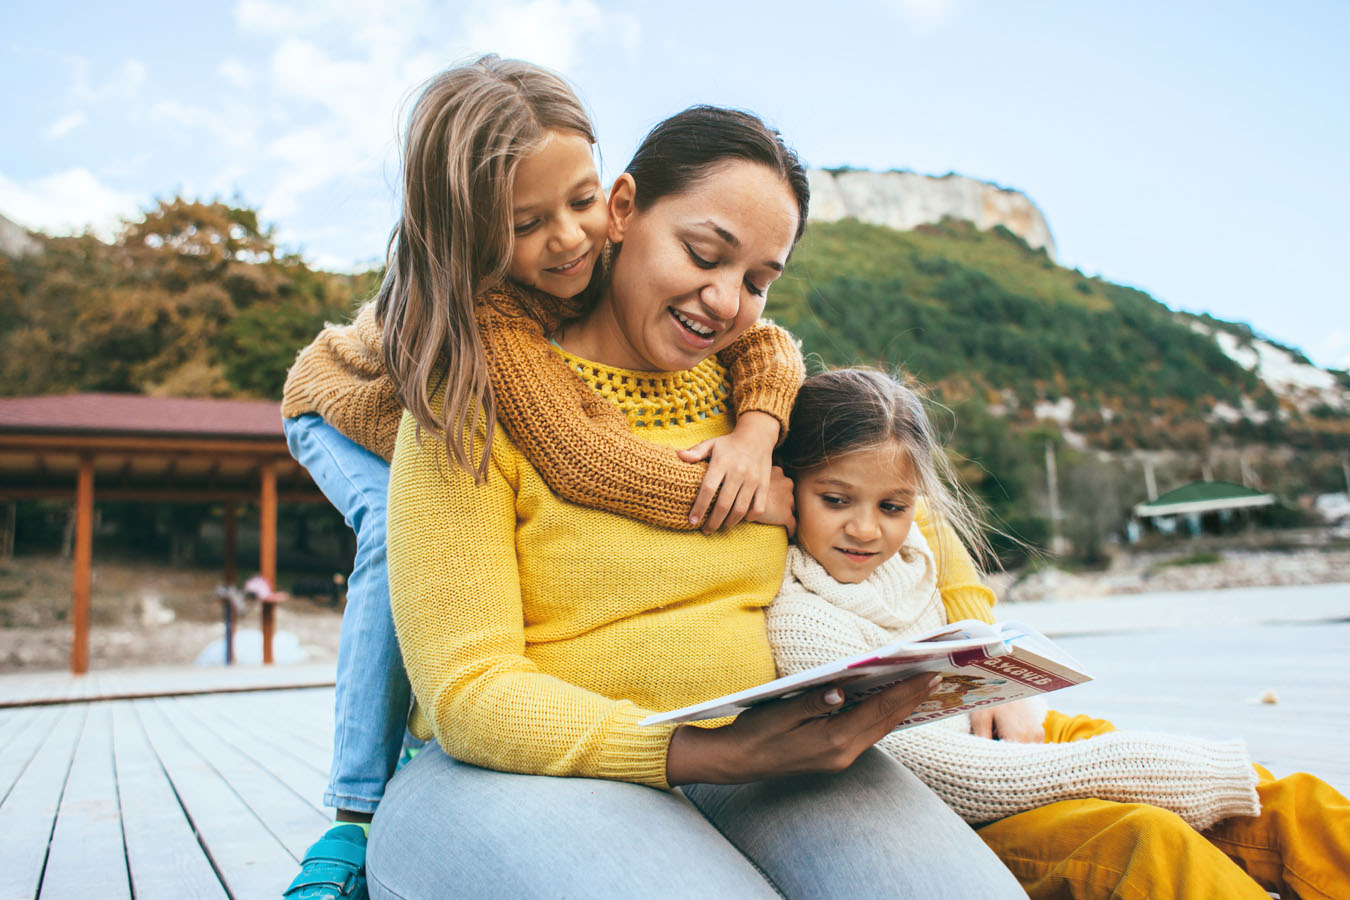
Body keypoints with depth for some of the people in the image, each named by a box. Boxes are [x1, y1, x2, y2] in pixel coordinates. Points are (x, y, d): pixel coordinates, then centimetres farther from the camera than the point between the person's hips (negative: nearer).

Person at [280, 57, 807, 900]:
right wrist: (770, 503, -46)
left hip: (473, 441, 5)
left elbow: (765, 341, -24)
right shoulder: (480, 303, -44)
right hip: (350, 414, -5)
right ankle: (357, 819, -18)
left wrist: (755, 435, -46)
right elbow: (579, 458, -52)